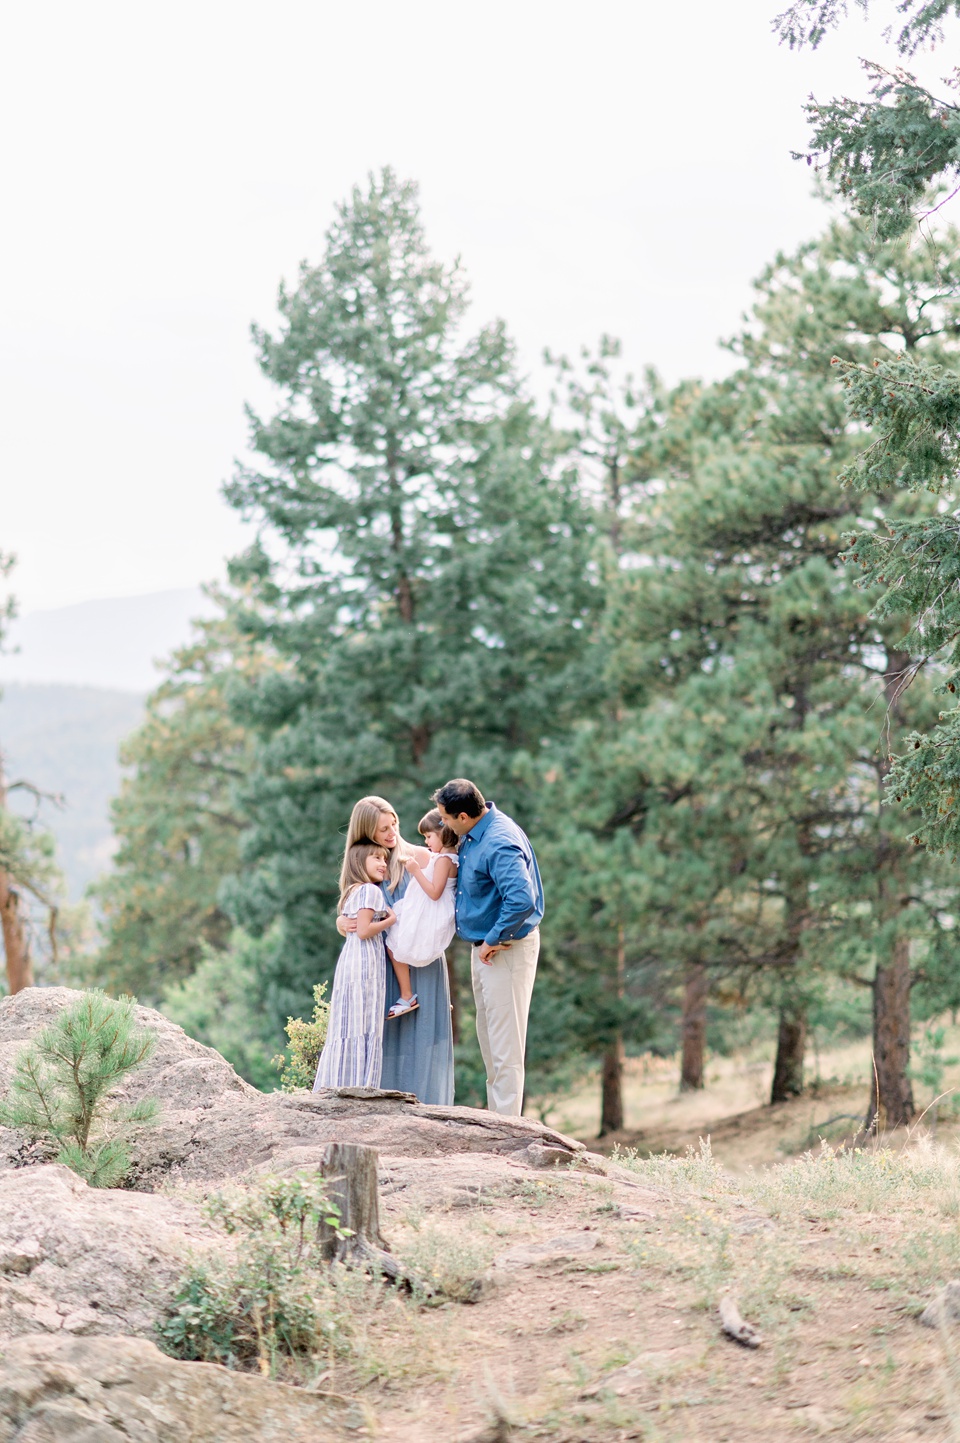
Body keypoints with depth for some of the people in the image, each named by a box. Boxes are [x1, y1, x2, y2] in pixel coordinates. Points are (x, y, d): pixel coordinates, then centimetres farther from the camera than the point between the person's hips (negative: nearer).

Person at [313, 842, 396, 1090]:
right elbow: (364, 930, -16)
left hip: (350, 962, 9)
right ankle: (357, 1087, -16)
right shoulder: (370, 890, -7)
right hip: (365, 964, -9)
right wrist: (391, 919, -6)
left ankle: (335, 1085, 4)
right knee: (363, 1028, -11)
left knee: (347, 1026, 6)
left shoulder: (352, 892, 20)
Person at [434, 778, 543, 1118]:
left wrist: (493, 941, -24)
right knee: (488, 1038, 17)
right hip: (483, 947, 11)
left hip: (506, 949, -11)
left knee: (505, 1043, -6)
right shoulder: (473, 835, 6)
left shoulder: (499, 844, -25)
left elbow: (521, 899, -35)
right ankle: (496, 1115, 26)